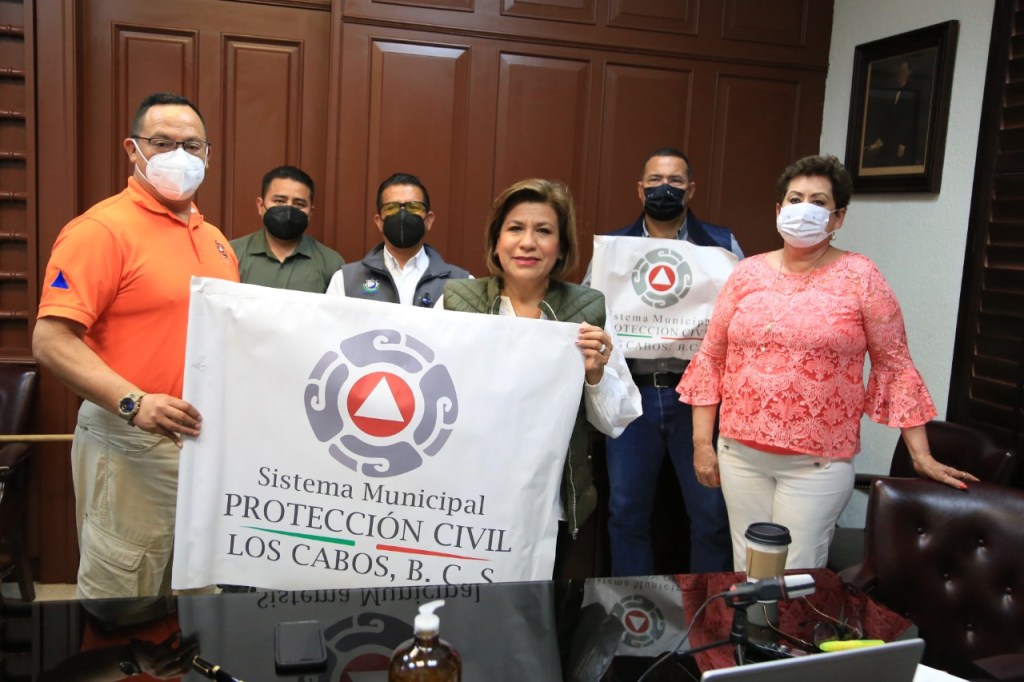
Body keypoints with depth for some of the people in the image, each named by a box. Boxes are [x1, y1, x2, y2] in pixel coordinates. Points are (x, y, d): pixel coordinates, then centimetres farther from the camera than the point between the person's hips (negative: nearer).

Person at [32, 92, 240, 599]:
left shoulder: (215, 239, 14)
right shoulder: (103, 229, -10)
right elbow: (51, 341, -17)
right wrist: (134, 403, -27)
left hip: (209, 440, 7)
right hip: (132, 448, -7)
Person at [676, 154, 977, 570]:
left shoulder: (859, 277, -3)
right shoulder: (747, 274, 4)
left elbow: (894, 367, -1)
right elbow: (711, 358, 6)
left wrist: (921, 455, -3)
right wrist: (701, 441, 4)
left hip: (818, 463, -3)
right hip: (740, 454, 3)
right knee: (746, 573, 13)